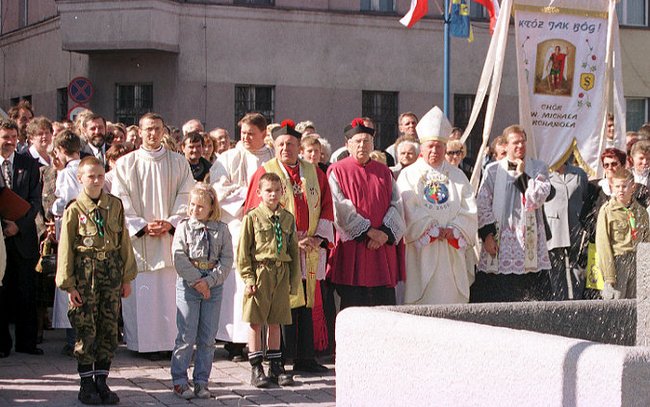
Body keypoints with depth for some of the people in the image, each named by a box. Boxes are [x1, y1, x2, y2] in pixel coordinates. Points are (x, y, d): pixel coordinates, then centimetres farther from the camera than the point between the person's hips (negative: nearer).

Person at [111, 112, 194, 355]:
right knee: (141, 295, -3)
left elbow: (186, 198, 4)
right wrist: (143, 226, -11)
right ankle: (143, 343, 3)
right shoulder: (125, 164, 7)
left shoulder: (179, 163, 10)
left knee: (170, 294, -2)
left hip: (172, 237, 1)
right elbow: (121, 202, 1)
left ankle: (171, 341, 3)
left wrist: (170, 223, -10)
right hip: (138, 238, -1)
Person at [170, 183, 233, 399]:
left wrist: (210, 280, -11)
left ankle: (201, 381, 14)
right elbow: (179, 258, -6)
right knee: (187, 336, -2)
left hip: (213, 286, 2)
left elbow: (227, 260, 0)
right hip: (188, 284, -2)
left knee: (207, 337, 5)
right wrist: (196, 281, -12)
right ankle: (179, 380, 7)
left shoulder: (221, 229, 5)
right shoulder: (184, 227, 2)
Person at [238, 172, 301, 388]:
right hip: (260, 272, -4)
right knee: (256, 322, 2)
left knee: (275, 322, 11)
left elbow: (294, 250, 13)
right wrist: (248, 277, -9)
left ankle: (276, 367, 20)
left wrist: (294, 280, 9)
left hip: (281, 274, 4)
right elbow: (243, 250, -3)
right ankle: (256, 368, 10)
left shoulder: (288, 218, 9)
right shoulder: (252, 217, -3)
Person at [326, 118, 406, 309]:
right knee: (353, 306, -4)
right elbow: (341, 208, -8)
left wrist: (385, 232, -11)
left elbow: (396, 204, 6)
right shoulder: (337, 171, 3)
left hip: (383, 252, 4)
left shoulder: (384, 172, 15)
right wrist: (368, 231, -14)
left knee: (385, 304, 0)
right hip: (351, 250, -3)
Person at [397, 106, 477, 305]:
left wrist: (452, 230, -11)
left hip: (452, 250, 3)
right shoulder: (409, 175, 6)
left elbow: (469, 210, 4)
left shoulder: (457, 175, 15)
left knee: (452, 296, 1)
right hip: (422, 251, -3)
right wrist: (433, 230, -13)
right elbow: (409, 211, -6)